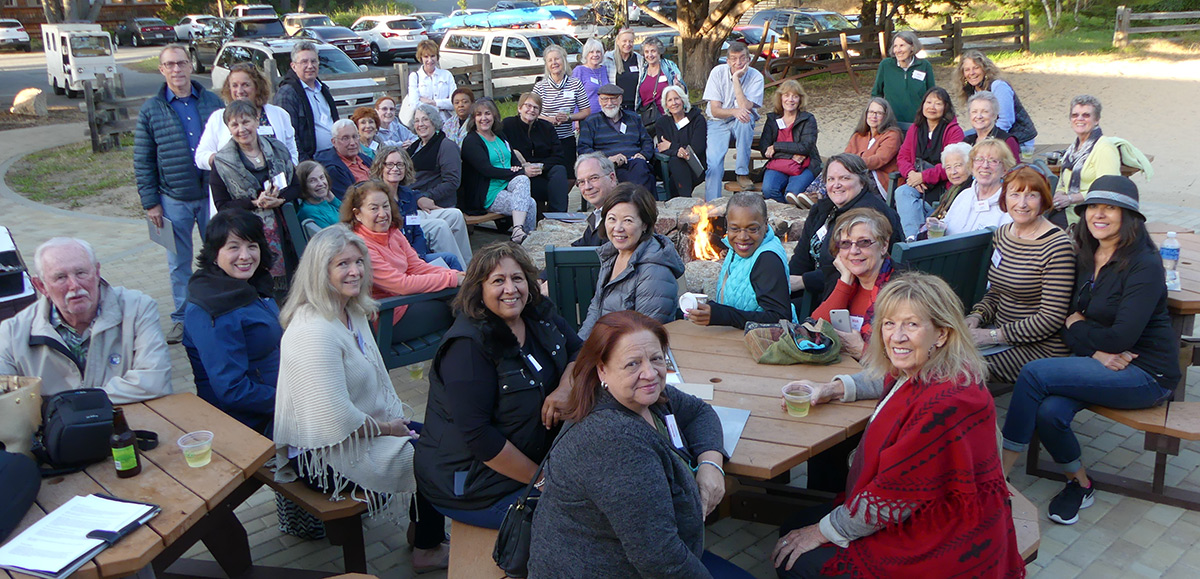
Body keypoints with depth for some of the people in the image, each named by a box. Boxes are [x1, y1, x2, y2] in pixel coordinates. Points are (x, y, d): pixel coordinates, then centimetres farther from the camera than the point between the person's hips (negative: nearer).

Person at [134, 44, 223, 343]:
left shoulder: (212, 102, 3)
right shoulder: (151, 109, 1)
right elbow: (142, 160, 1)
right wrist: (150, 202, -4)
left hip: (212, 195, 1)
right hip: (174, 200, 0)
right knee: (178, 263, 9)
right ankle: (182, 318, 22)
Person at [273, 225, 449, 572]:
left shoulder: (354, 312, 6)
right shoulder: (313, 332, -27)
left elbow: (376, 380, 16)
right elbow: (335, 418, -31)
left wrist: (396, 418, 2)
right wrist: (387, 429, -16)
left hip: (364, 429, 10)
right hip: (324, 456, -10)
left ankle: (419, 527, 23)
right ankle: (427, 551, 17)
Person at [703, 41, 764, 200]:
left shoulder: (756, 77, -10)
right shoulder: (718, 72, -8)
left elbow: (745, 107, -23)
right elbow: (715, 110, -12)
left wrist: (736, 79, -24)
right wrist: (734, 111, -32)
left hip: (742, 122, 0)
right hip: (718, 122, 0)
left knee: (745, 119, -36)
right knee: (713, 162, -23)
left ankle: (743, 173, -24)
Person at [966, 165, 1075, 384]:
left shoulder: (1058, 247, -17)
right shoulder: (1001, 235, 8)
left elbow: (1052, 317, -19)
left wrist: (994, 336, -21)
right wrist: (976, 317, -3)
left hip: (1043, 347, -7)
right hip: (1001, 331, 7)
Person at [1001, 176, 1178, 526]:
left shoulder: (1144, 266, -15)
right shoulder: (1086, 258, 7)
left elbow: (1122, 336, -24)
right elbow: (1066, 322, 3)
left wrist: (1079, 327, -6)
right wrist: (1096, 349, -17)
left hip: (1146, 374, -6)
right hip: (1102, 363, 6)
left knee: (1034, 374, -24)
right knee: (1049, 412, -23)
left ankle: (999, 472, -16)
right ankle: (1079, 484, 4)